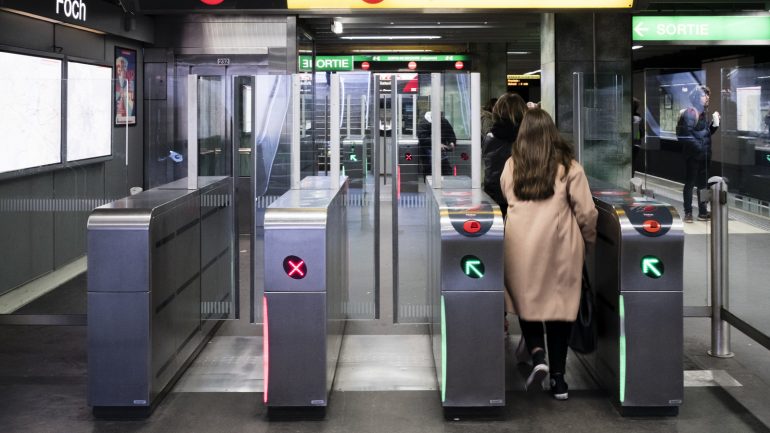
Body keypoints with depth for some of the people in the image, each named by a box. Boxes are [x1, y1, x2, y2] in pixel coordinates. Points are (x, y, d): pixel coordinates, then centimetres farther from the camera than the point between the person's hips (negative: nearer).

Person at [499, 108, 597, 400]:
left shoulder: (511, 165, 4)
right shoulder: (567, 165, -1)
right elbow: (585, 211, -1)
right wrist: (590, 239, 15)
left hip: (522, 245, 1)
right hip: (560, 245, -1)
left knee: (527, 301, 15)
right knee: (560, 305, 7)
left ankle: (538, 356, -6)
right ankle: (558, 378, 9)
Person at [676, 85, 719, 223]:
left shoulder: (703, 113, 14)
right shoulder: (689, 113, -12)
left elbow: (707, 133, 18)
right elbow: (686, 135, -19)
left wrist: (714, 123, 3)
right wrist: (698, 146, -20)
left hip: (704, 156, 8)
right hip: (693, 155, -8)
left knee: (702, 183, 12)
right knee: (690, 183, -1)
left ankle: (703, 212, 19)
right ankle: (688, 213, 4)